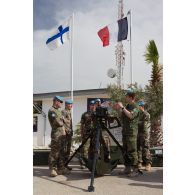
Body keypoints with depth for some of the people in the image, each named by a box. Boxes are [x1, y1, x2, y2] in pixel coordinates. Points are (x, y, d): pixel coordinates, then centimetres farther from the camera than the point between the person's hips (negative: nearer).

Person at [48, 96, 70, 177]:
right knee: (54, 152, -6)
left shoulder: (58, 111, 20)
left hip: (62, 134, 9)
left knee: (61, 152, 11)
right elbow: (58, 123, -18)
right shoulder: (51, 111, -9)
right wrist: (62, 120, 1)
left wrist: (64, 130, 8)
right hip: (56, 134, -9)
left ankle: (60, 168, 16)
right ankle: (52, 169, -1)